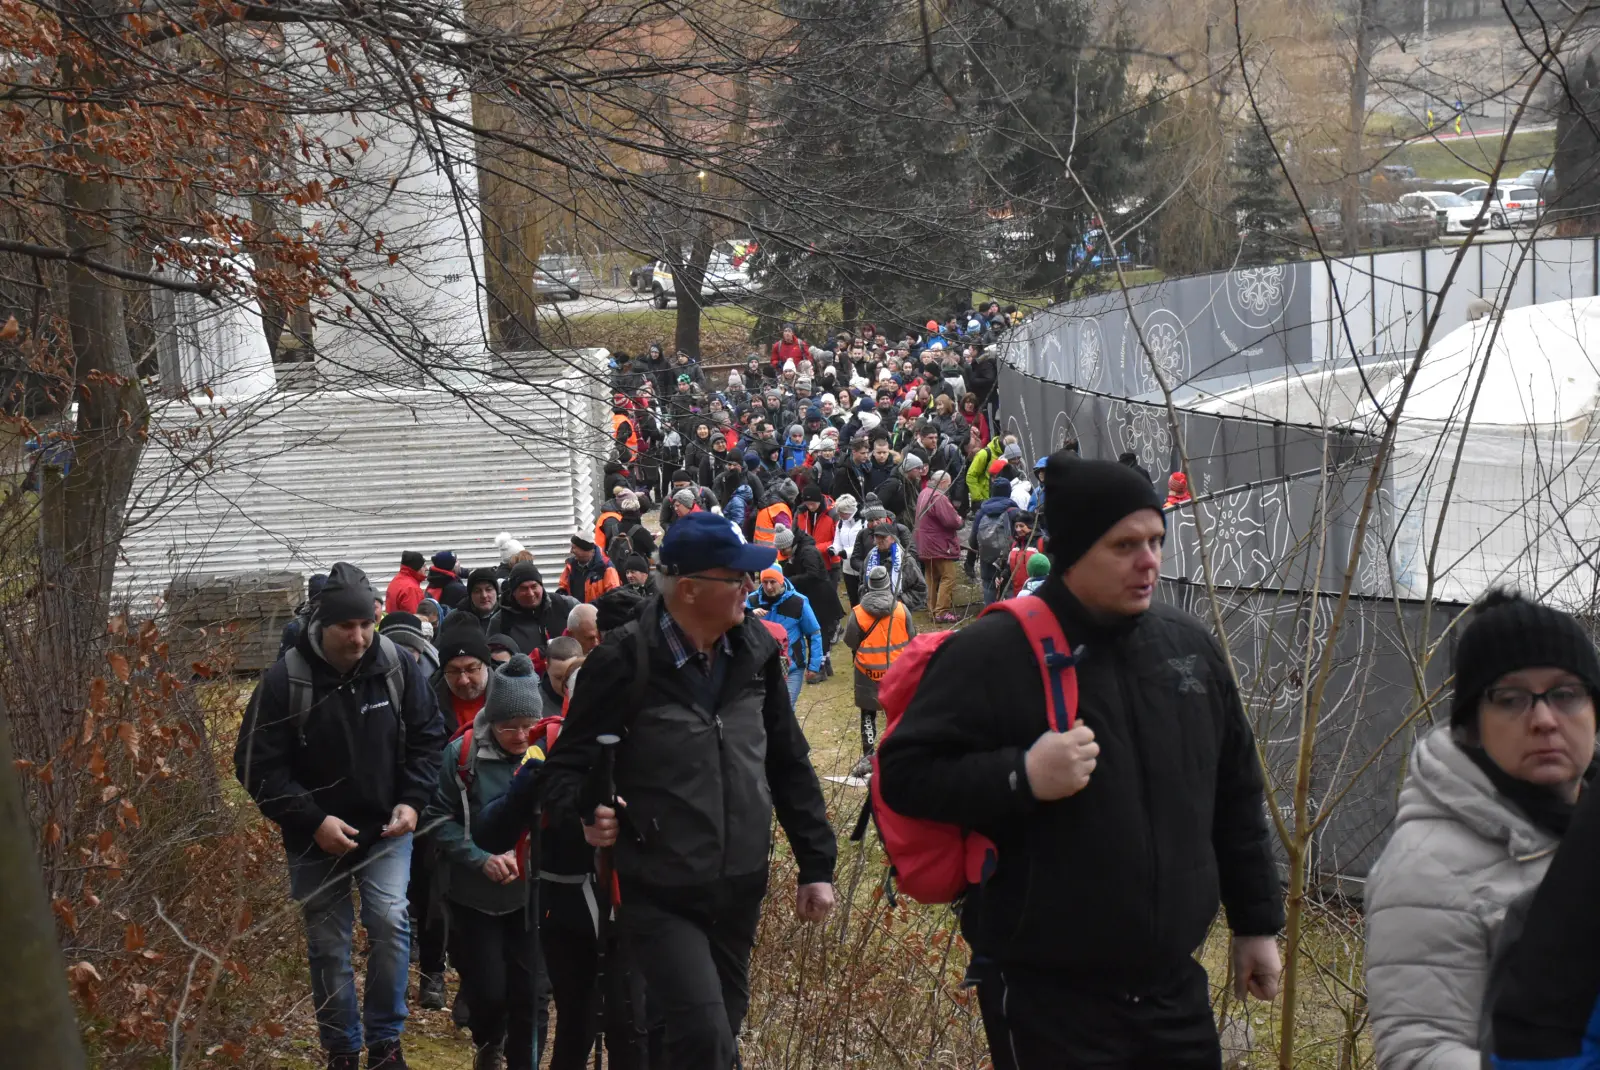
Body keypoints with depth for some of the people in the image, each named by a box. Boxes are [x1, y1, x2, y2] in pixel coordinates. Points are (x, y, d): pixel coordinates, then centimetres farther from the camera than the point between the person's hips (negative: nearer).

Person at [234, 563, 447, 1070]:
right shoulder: (285, 681, -16)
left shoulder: (397, 667, -9)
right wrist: (313, 822, -20)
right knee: (329, 944, 7)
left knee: (390, 922, -14)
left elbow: (427, 739, 1)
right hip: (314, 838, -1)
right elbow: (258, 766, -13)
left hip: (385, 830, 1)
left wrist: (411, 801, -12)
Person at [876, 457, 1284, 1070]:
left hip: (1173, 986, 6)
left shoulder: (1191, 646, 7)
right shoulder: (993, 653, -12)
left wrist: (1256, 923, 16)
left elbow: (1234, 797, 16)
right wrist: (1021, 778, -23)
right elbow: (903, 773, -10)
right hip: (1046, 997, -5)